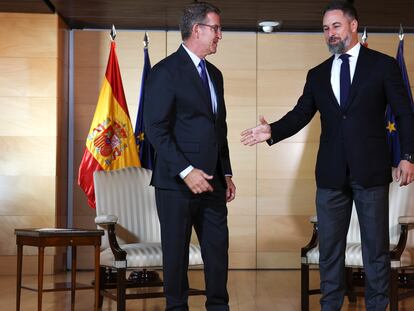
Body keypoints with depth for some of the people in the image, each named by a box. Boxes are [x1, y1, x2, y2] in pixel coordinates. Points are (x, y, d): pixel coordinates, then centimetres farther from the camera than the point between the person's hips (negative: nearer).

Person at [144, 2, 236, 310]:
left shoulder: (214, 74, 17)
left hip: (211, 181, 7)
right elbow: (156, 129, -14)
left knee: (219, 250, 7)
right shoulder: (166, 71, -8)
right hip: (177, 182, -7)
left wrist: (226, 173, 15)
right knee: (177, 252, 3)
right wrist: (186, 171, -20)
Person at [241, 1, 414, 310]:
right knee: (329, 246, 10)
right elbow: (300, 115, 3)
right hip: (331, 174, 3)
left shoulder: (383, 65, 0)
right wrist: (272, 131, -15)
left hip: (371, 170, -3)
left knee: (376, 246, 6)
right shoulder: (318, 75, 10)